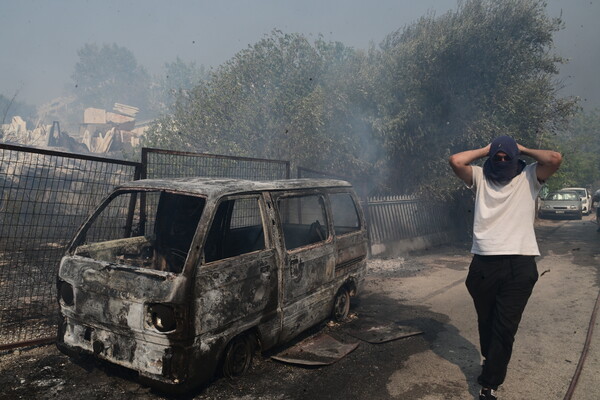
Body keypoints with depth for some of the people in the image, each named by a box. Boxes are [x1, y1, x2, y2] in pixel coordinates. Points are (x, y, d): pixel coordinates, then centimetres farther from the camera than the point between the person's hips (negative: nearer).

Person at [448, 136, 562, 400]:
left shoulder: (528, 178, 7)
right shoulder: (480, 178, 8)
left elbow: (555, 159, -11)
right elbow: (455, 161, -7)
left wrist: (524, 150, 3)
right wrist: (486, 150, 4)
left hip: (520, 265, -2)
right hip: (484, 263, 2)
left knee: (505, 327, 0)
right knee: (486, 321, 18)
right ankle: (491, 360, 44)